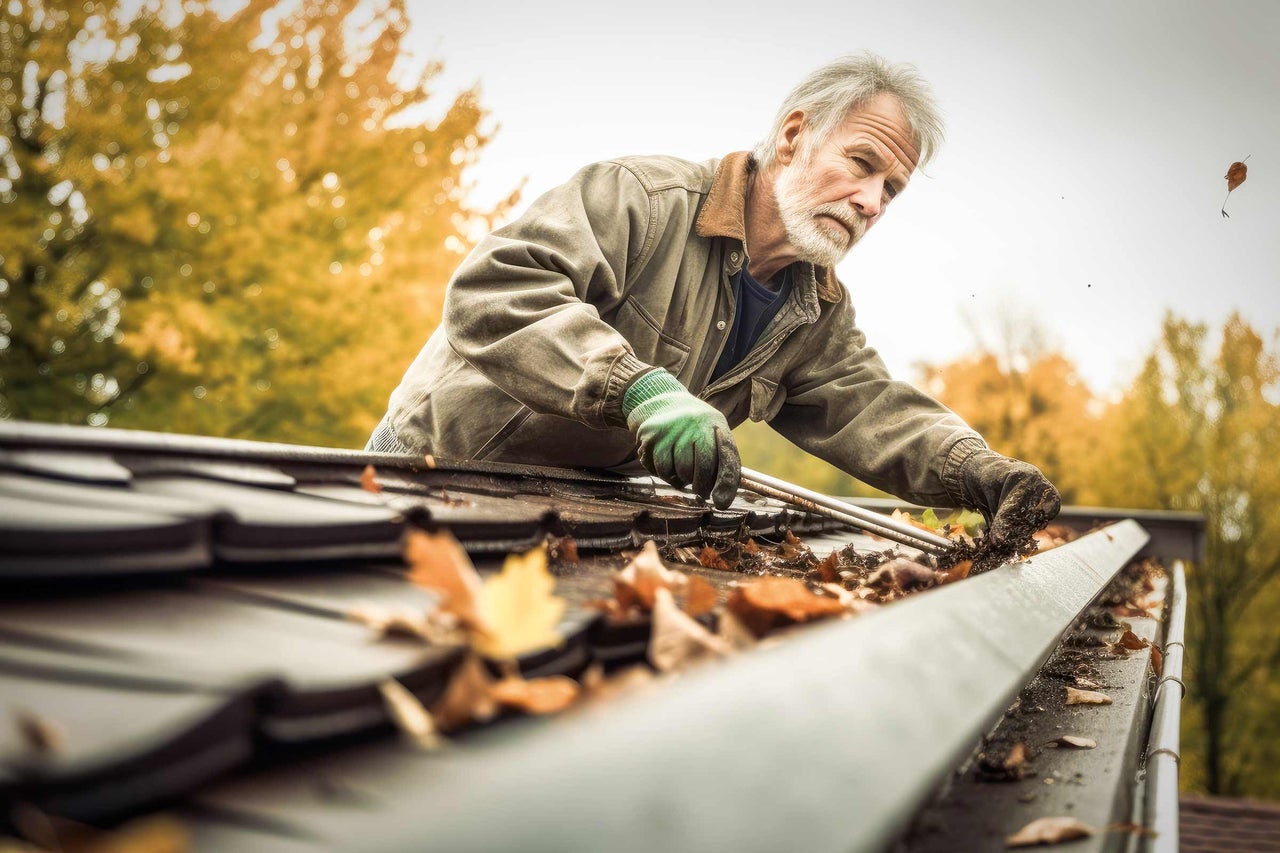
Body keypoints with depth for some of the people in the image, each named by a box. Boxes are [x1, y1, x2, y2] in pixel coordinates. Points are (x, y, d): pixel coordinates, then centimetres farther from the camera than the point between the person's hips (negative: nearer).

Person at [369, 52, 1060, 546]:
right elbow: (491, 289, -33)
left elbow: (872, 408, -6)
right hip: (439, 462, -5)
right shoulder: (642, 196, -23)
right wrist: (639, 385, -46)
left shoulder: (819, 316, 3)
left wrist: (981, 473, -26)